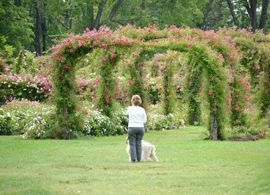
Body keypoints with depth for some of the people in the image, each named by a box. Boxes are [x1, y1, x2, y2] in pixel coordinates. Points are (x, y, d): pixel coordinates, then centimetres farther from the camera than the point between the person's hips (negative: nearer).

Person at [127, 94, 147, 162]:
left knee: (132, 144, 1)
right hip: (140, 128, 2)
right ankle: (139, 158, 7)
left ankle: (133, 159, -5)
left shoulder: (130, 109, -4)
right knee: (139, 143, 9)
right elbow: (144, 120, 3)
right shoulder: (142, 110, 0)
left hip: (132, 127, -2)